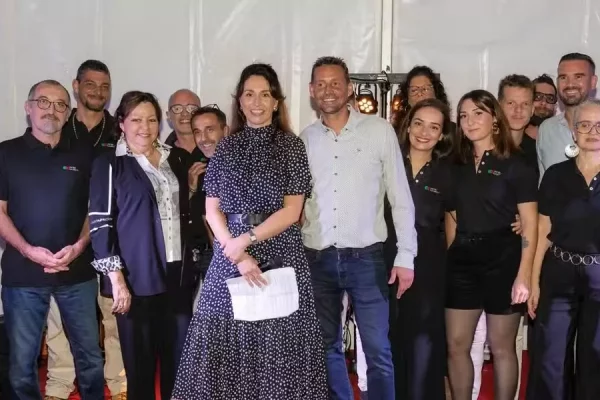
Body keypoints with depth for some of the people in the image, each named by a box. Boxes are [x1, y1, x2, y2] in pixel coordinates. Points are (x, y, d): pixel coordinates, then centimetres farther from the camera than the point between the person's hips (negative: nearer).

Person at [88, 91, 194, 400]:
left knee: (179, 359, 9)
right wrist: (116, 278, -14)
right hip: (137, 278, -4)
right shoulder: (109, 164, -3)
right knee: (140, 362, 4)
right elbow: (100, 223, -8)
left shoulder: (176, 158, 11)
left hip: (177, 273, 4)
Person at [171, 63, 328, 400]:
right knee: (228, 342, 4)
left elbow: (291, 211, -5)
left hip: (280, 255, -2)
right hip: (229, 255, 2)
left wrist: (248, 239, -14)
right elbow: (212, 210, 4)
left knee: (277, 344, 1)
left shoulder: (291, 145, 1)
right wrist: (238, 254, -9)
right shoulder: (226, 146, 8)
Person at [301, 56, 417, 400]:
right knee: (327, 347, 14)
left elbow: (401, 197, -2)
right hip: (318, 259, 3)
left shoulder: (379, 130, -2)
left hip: (365, 257, -3)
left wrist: (405, 256, -6)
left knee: (378, 350, 0)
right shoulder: (305, 139, 6)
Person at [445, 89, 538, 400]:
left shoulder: (515, 165, -3)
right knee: (456, 345, 6)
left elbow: (530, 224, -8)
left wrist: (524, 275, -15)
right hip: (462, 261, 4)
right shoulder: (457, 166, 10)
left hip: (502, 260, -4)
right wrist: (451, 256, 3)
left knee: (501, 347, 6)